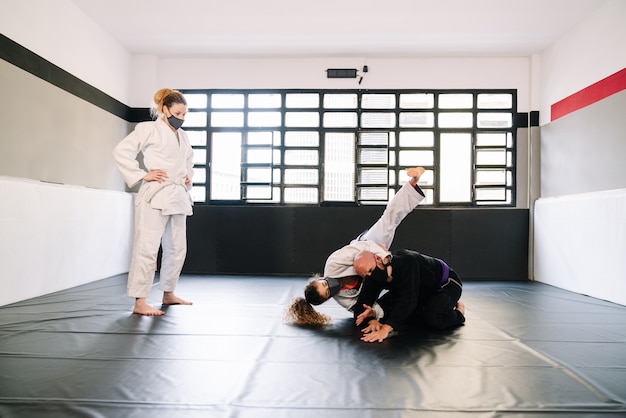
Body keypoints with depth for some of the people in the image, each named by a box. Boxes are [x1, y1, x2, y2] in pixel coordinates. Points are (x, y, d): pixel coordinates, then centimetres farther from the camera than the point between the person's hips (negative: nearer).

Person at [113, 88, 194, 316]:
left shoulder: (182, 135, 17)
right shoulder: (148, 129, -4)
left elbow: (189, 160, 34)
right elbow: (121, 152, -9)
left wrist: (188, 177, 17)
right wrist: (142, 175, -13)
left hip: (178, 196, 8)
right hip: (155, 196, -8)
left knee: (177, 248, 13)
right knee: (147, 247, -9)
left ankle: (168, 294, 28)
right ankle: (139, 302, -2)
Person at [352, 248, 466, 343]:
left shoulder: (406, 262, -40)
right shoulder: (374, 277, -20)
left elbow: (408, 299, -49)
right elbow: (362, 304, -17)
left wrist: (385, 329, -56)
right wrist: (372, 321, -39)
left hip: (446, 284, -7)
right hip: (421, 291, 7)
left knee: (434, 320, -34)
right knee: (382, 309, -8)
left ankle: (458, 312, 0)